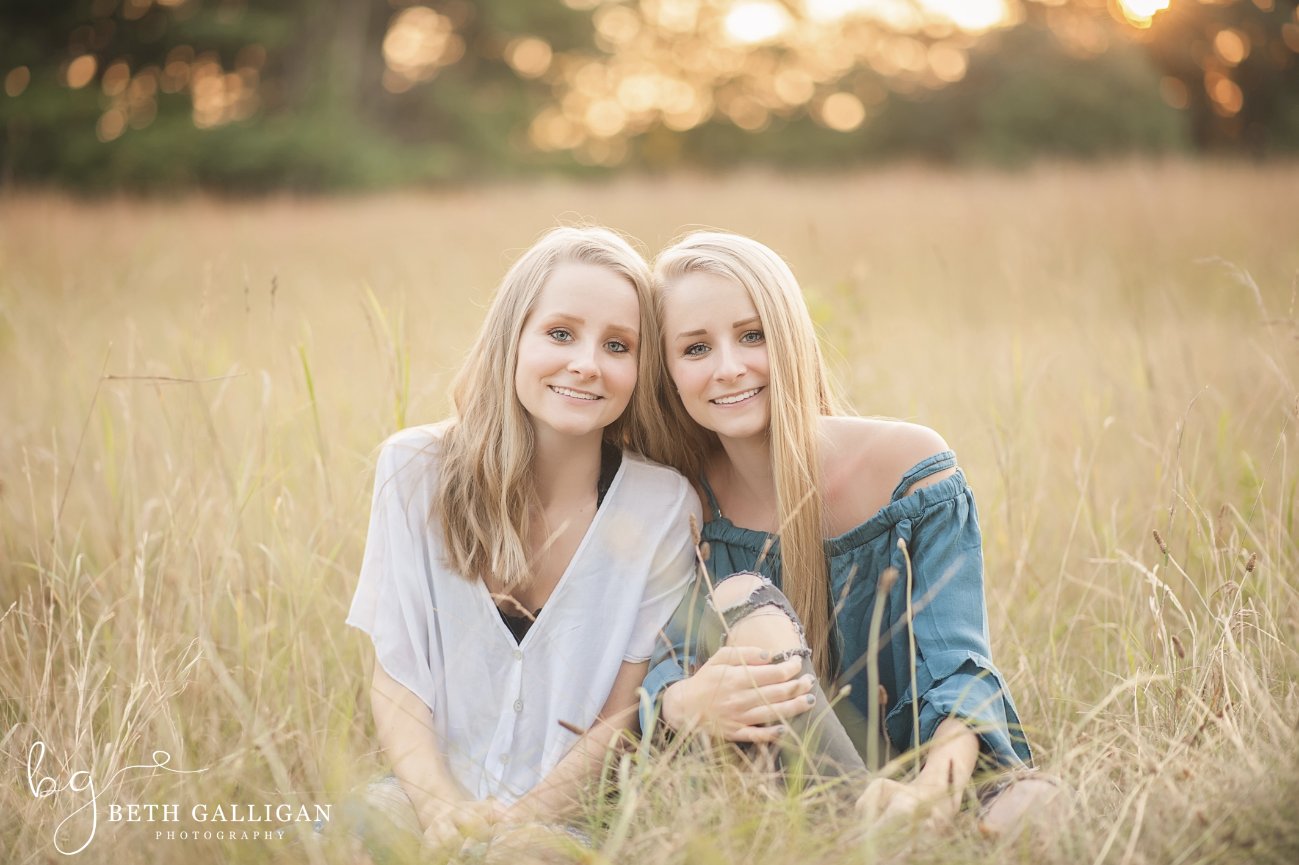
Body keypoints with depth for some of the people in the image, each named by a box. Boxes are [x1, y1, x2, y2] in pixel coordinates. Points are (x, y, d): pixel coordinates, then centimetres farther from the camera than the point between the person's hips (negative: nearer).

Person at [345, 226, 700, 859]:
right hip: (427, 794, 2)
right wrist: (439, 806, -18)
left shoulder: (664, 508, -7)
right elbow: (394, 678, -1)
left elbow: (625, 716, -3)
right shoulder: (415, 470, -3)